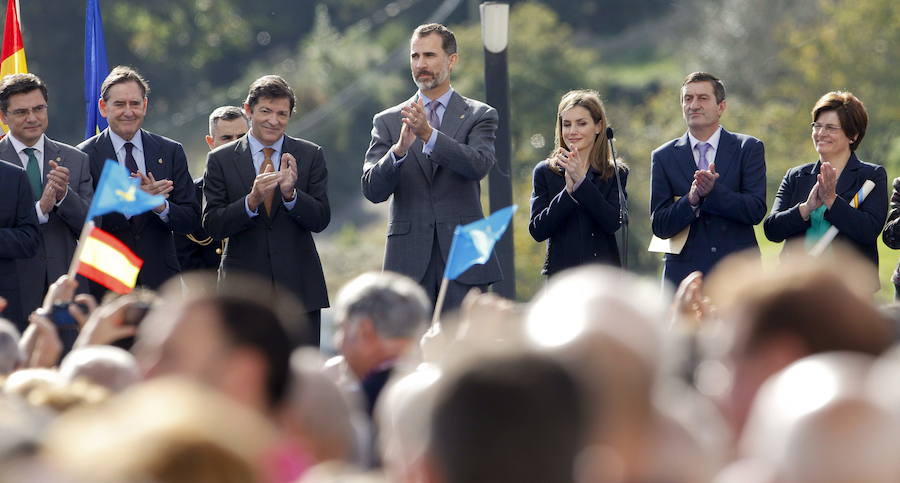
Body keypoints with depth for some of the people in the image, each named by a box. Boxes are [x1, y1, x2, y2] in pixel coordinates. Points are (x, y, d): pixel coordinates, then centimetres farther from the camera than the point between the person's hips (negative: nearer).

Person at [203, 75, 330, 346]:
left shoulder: (310, 156, 6)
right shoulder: (221, 160, 4)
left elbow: (321, 220, 1)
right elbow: (212, 226, -3)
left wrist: (290, 193, -18)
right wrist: (252, 200, -19)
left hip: (299, 286, 1)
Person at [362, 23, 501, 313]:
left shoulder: (479, 116, 7)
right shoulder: (387, 122, 10)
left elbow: (478, 165, -13)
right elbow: (372, 189, -1)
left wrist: (429, 134, -27)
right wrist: (399, 149, -20)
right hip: (409, 260, 1)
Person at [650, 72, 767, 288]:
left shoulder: (748, 148, 5)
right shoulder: (664, 157, 8)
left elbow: (756, 211, -4)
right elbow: (659, 226, 2)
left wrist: (714, 191, -19)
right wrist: (691, 200, -17)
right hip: (685, 274, 1)